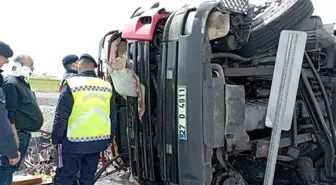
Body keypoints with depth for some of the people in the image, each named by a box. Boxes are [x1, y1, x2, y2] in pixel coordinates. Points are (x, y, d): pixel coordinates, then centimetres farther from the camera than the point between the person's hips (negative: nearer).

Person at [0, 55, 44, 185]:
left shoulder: (23, 82, 16)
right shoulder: (11, 83, -15)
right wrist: (14, 135, -24)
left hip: (25, 133, 10)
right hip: (17, 134, -10)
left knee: (13, 166, 16)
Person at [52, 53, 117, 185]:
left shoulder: (71, 84, -8)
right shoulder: (107, 86, 5)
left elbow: (61, 116, -10)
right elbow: (113, 117, 11)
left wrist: (56, 139, 1)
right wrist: (109, 139, 21)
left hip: (75, 142, -4)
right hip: (99, 142, 5)